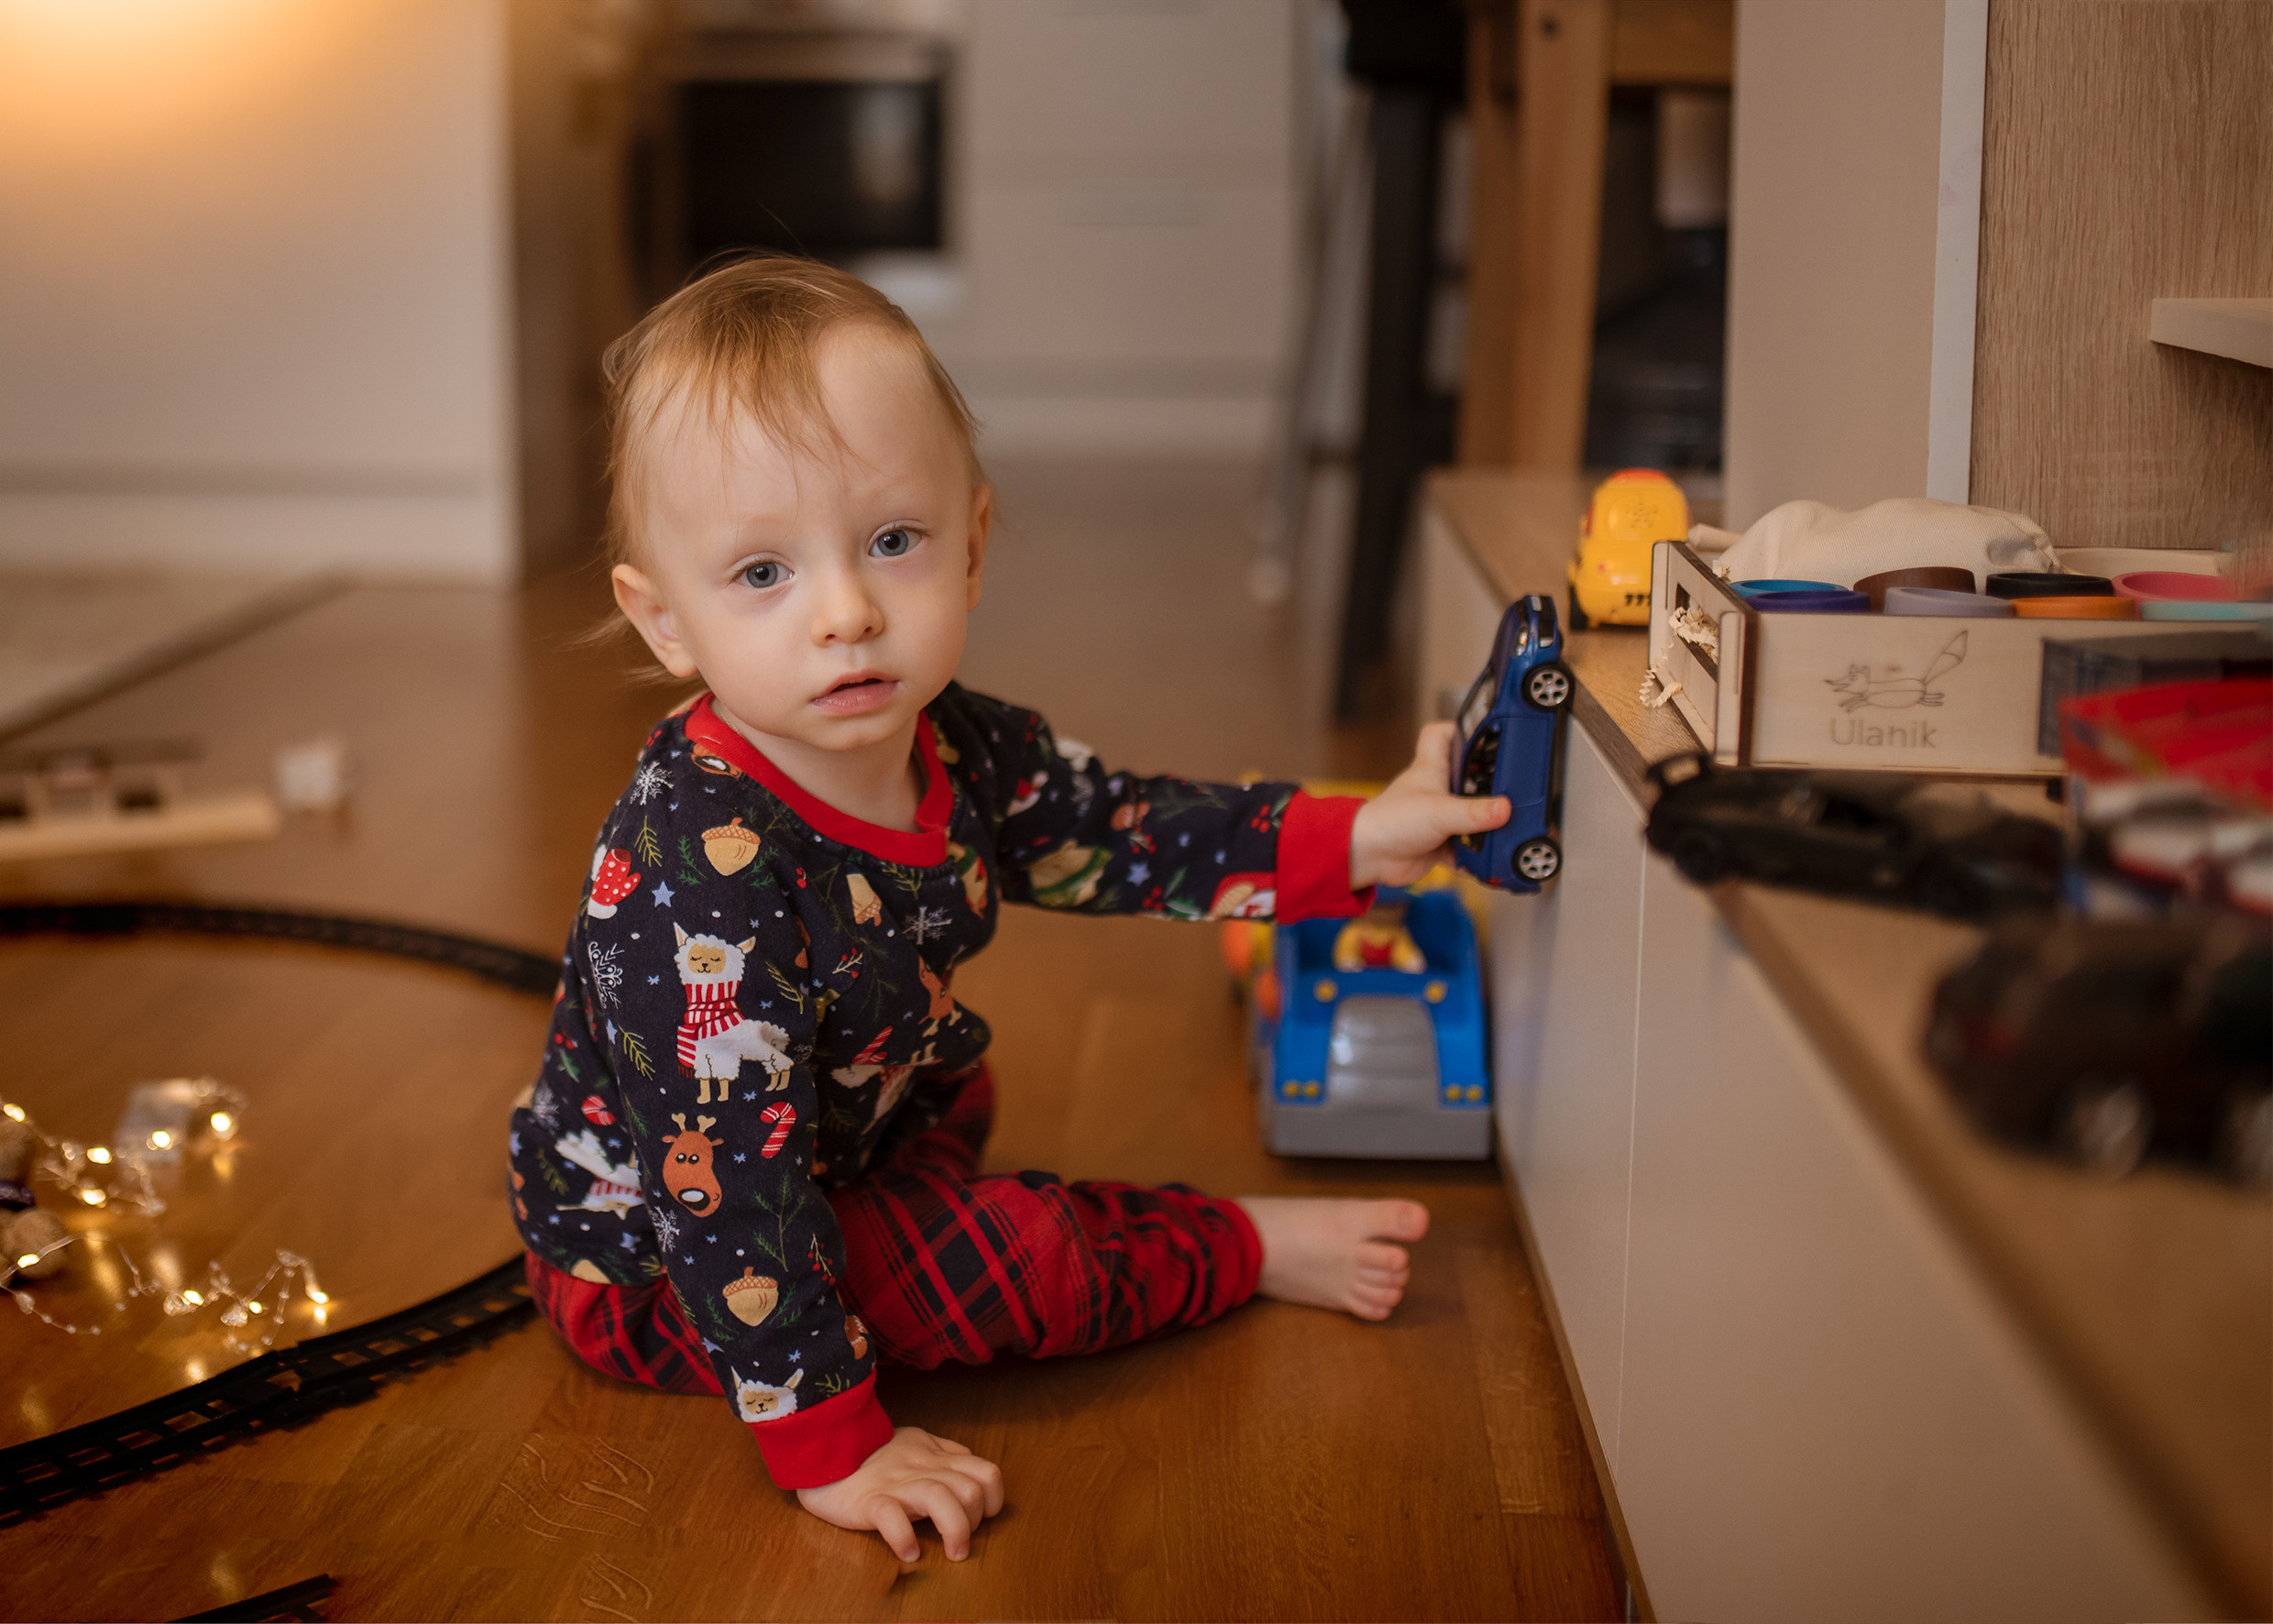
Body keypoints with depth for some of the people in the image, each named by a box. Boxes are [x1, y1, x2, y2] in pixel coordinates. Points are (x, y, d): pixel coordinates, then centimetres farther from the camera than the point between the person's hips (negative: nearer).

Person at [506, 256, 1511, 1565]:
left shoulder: (963, 750, -13)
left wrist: (1353, 842, 0)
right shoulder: (696, 873, -37)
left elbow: (1117, 830, 6)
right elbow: (726, 1189, -35)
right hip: (654, 1263, -8)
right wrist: (830, 1445, -32)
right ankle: (1241, 1252, 6)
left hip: (842, 1130, 8)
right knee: (1015, 1263, -17)